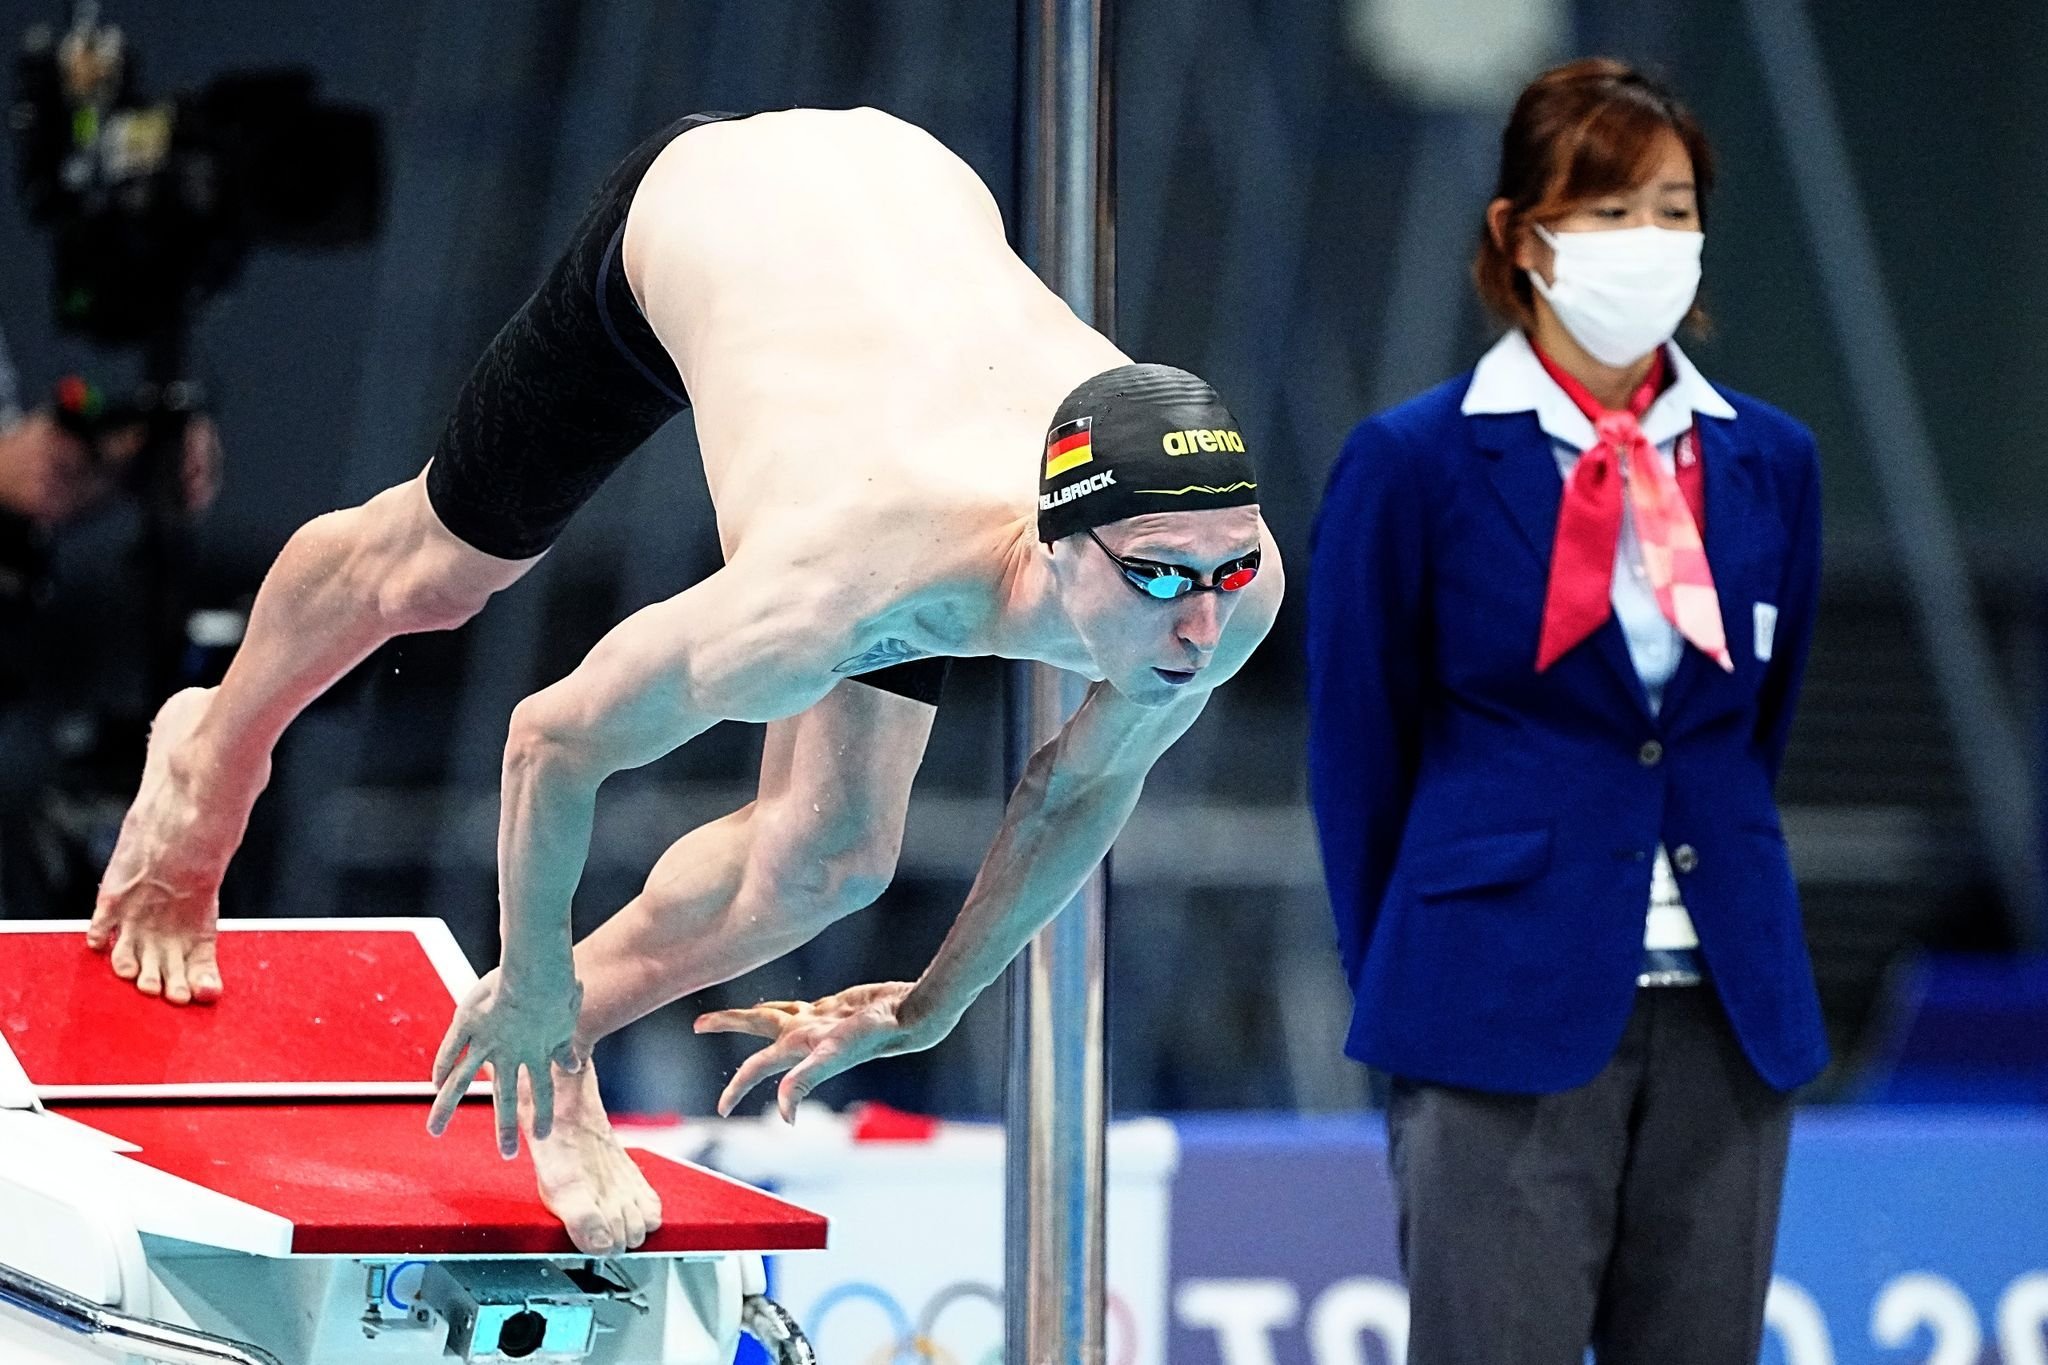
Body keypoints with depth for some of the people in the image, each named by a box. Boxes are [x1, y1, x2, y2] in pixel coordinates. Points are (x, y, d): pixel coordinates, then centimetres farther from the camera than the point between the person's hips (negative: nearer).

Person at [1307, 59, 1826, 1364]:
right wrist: (1405, 996, 7)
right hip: (1509, 1013, -4)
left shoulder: (1769, 461, 8)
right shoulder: (1415, 462, -3)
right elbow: (1356, 754, 3)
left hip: (1726, 1013, 4)